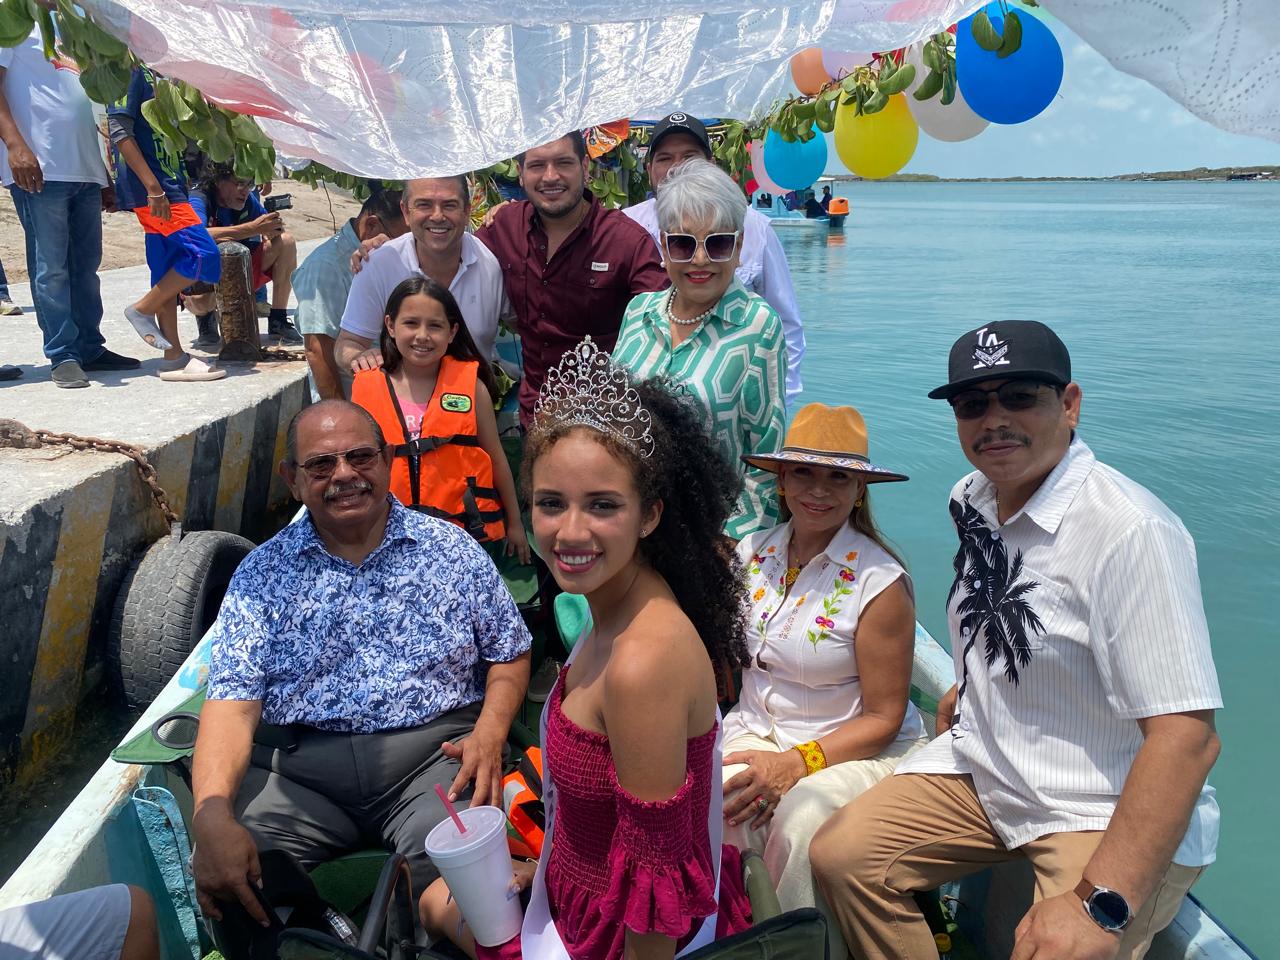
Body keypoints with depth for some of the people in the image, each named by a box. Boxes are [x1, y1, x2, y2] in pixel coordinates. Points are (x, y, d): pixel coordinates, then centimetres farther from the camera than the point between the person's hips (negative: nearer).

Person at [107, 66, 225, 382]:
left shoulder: (148, 71, 20)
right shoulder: (129, 69, -8)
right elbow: (120, 131, -16)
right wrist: (153, 187, -21)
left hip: (166, 187, 9)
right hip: (153, 189, -9)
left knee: (168, 274, 7)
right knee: (204, 255, -15)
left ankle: (174, 357, 9)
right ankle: (143, 309, 0)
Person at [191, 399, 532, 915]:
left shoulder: (452, 549, 8)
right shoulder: (262, 573, 7)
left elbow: (509, 653, 14)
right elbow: (233, 703, -2)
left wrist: (489, 735, -6)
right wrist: (212, 815, -20)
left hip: (433, 753, -1)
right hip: (293, 766, 1)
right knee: (222, 874, -24)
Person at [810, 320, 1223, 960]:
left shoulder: (1132, 532, -25)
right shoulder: (970, 500, 0)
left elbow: (1187, 735, -29)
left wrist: (1098, 905, -33)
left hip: (1112, 812, -6)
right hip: (982, 767, 7)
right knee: (839, 856, -4)